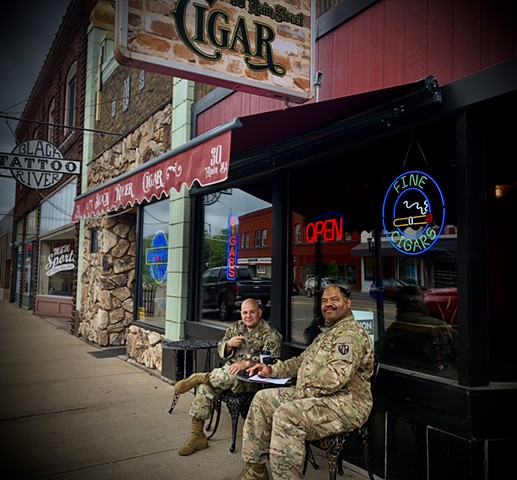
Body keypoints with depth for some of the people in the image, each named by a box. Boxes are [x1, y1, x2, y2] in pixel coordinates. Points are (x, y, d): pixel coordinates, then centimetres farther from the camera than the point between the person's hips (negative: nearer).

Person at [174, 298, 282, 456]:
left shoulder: (269, 334, -5)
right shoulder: (236, 327, 14)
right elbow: (221, 350, 15)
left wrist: (247, 363, -32)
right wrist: (229, 344, -10)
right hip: (229, 370, 6)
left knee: (230, 376, -38)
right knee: (204, 388, -19)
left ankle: (197, 378, -12)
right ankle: (197, 435, -11)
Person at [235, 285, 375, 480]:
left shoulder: (350, 332, -14)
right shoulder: (328, 333, 20)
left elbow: (336, 376, -26)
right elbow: (302, 360, 23)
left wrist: (302, 392, -17)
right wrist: (272, 370, 9)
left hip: (345, 403, -11)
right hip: (314, 396, 11)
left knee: (285, 416, -31)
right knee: (263, 399, 4)